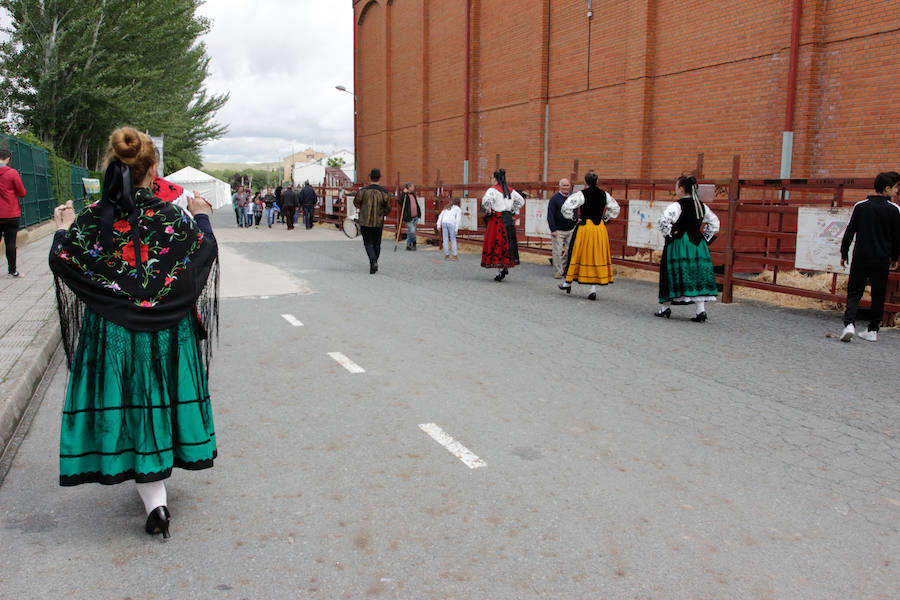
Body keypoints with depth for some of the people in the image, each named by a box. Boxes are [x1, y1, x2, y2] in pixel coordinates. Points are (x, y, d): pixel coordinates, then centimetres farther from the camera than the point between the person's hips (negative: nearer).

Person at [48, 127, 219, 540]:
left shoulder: (92, 218, -8)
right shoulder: (174, 216, -10)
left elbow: (60, 260, 1)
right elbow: (206, 253, 2)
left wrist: (63, 228, 19)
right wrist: (202, 218, 17)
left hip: (112, 333, 0)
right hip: (168, 333, 0)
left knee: (128, 407, 6)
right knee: (160, 398, 17)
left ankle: (154, 500, 2)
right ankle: (155, 477, 36)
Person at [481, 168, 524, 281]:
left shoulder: (493, 189, -9)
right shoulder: (510, 190, 12)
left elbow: (486, 201, -26)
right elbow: (521, 200, 21)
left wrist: (488, 212, -11)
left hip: (497, 220, -6)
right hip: (509, 220, 6)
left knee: (496, 245, 0)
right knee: (507, 244, 13)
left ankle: (500, 270, -5)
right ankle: (507, 266, 11)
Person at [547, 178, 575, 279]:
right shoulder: (554, 198, -7)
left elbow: (576, 213, 19)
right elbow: (550, 215, -10)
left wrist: (576, 226, 12)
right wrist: (553, 229, -17)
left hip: (571, 230, 5)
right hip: (558, 231, -4)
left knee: (570, 251, 5)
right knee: (558, 251, -5)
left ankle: (566, 269, 19)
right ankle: (558, 271, 4)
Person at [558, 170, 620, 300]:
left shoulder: (581, 194, -9)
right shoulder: (604, 194, 6)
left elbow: (566, 208, -14)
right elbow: (615, 208, 19)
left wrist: (573, 218, -1)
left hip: (585, 227, -3)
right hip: (600, 228, 3)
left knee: (577, 254, 12)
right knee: (597, 258, 8)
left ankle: (568, 283, 25)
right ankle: (593, 290, 4)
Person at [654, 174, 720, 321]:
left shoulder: (677, 205, -11)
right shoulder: (701, 206, 9)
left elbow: (662, 222, -24)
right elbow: (714, 222, 19)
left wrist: (669, 235, -9)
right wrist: (705, 238, 17)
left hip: (679, 244, -5)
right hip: (698, 245, 5)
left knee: (672, 275, 6)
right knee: (699, 276, 5)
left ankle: (665, 308, 13)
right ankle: (701, 311, 0)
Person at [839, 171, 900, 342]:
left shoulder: (860, 206, 1)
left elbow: (849, 232, 2)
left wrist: (844, 253, 10)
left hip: (860, 258, 1)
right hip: (882, 260, -1)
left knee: (854, 293, 5)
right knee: (878, 296, 11)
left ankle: (849, 323, -15)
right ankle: (873, 331, 14)